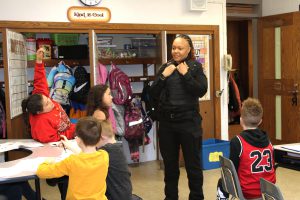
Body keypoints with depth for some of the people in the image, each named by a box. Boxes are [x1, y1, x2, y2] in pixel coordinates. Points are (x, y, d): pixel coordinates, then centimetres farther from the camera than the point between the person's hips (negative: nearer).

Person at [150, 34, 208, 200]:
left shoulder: (195, 67, 1)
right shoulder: (165, 67, 7)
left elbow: (201, 91, -12)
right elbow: (153, 95, 2)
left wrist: (185, 74, -13)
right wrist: (163, 76, -9)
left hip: (189, 121, -3)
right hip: (166, 121, 3)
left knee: (193, 163, 6)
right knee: (170, 164, 14)